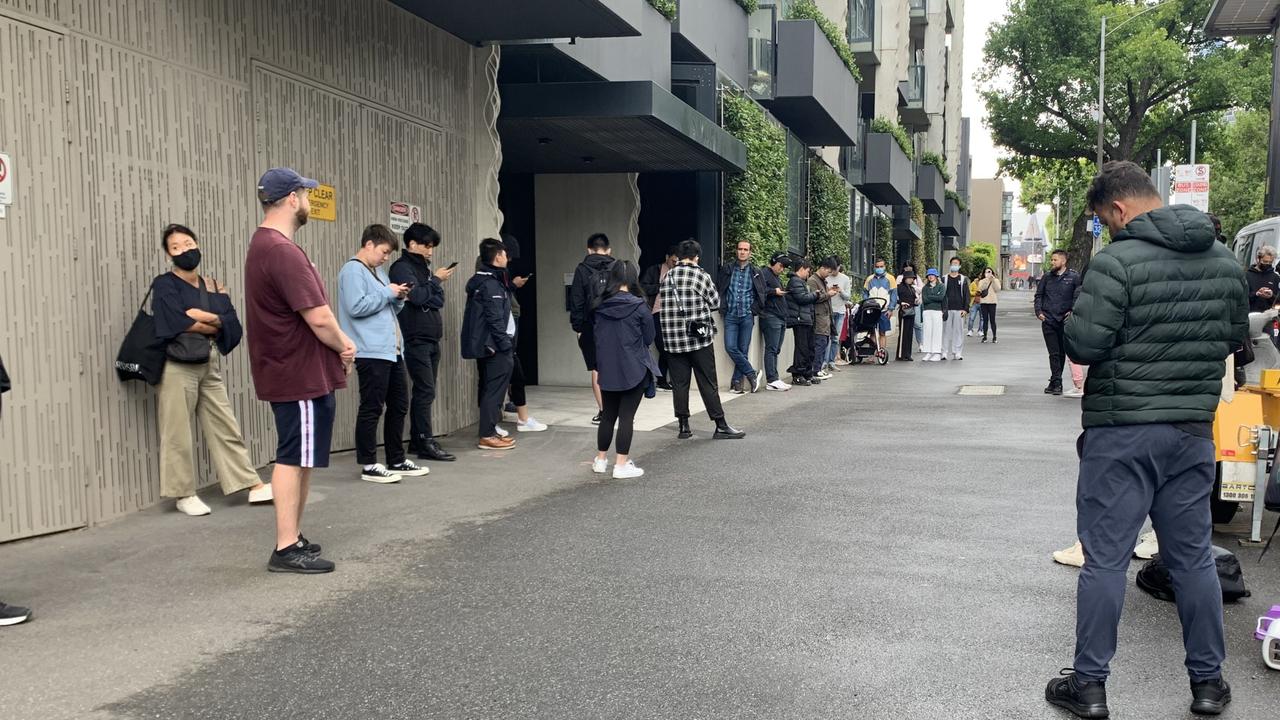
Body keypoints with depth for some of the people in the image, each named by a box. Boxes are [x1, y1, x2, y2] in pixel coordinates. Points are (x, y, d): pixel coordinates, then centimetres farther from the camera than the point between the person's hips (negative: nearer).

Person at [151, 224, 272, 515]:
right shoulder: (164, 285, -1)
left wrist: (209, 318, -15)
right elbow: (178, 323, -16)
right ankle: (185, 495, 10)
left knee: (226, 427, 8)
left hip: (210, 366, 5)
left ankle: (254, 485, 10)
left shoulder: (212, 287, 14)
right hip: (177, 367, -5)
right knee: (178, 434, 0)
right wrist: (214, 326, -2)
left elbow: (233, 326, 3)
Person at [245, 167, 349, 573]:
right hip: (302, 376, -11)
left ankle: (292, 538, 25)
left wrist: (339, 344, 4)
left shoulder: (265, 246, 15)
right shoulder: (282, 251, -20)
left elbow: (313, 312, 17)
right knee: (294, 459, -6)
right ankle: (287, 549, -1)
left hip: (291, 370, 11)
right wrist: (344, 347, -5)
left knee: (299, 459, 17)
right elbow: (319, 319, -23)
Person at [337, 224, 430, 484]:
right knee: (372, 408, -4)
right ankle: (368, 465, 3)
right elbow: (356, 307, -21)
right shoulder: (353, 270, -8)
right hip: (371, 352, -10)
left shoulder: (378, 271, 21)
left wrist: (398, 298, 6)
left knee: (399, 405, 13)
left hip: (392, 350, 10)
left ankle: (396, 460, 22)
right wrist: (387, 292, -13)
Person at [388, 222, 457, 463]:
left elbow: (438, 300, 16)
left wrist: (439, 283, -3)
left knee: (424, 391, 10)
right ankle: (426, 443, -9)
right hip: (416, 340, -9)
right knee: (426, 391, -11)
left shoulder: (423, 267, 19)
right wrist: (436, 280, -6)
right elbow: (417, 296, -19)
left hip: (431, 339, 9)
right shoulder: (401, 268, -7)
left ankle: (417, 440, 16)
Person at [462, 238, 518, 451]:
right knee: (495, 389, -6)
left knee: (488, 389, 13)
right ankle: (487, 436, -5)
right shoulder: (491, 284, -15)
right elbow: (495, 319, -20)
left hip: (484, 346, 10)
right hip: (495, 347, -10)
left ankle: (489, 431, 19)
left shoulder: (480, 281, 15)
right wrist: (506, 345, -17)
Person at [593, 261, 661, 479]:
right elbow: (649, 338, -3)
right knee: (627, 416, 1)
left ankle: (601, 460, 24)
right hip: (634, 369, -4)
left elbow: (596, 337, 9)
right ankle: (621, 465, 2)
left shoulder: (601, 306, 0)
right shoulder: (638, 306, -11)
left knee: (608, 414, 16)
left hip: (607, 369, 4)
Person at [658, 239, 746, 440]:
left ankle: (684, 426, 10)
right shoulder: (700, 275, -7)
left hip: (673, 340, 4)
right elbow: (715, 302, 2)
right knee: (708, 383, 0)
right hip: (699, 338, -4)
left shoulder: (667, 277, 6)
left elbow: (664, 306, 10)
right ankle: (721, 426, 4)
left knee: (679, 383, 8)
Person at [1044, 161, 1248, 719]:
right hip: (1194, 427, 6)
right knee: (1193, 556, 15)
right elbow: (1234, 337, 16)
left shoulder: (1117, 261, -16)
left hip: (1122, 429, -5)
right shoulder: (1225, 262, 5)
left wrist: (1068, 311, 1)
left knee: (1105, 558, 2)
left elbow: (1083, 346, -18)